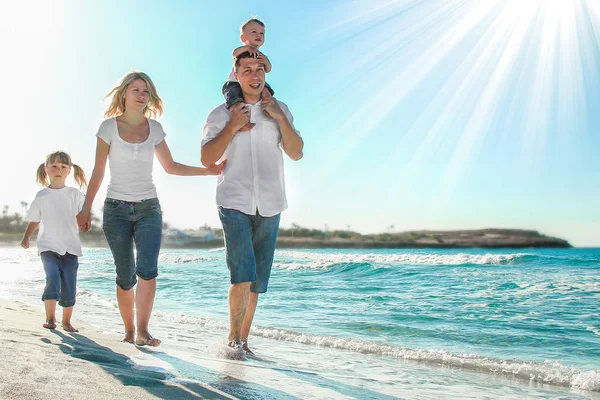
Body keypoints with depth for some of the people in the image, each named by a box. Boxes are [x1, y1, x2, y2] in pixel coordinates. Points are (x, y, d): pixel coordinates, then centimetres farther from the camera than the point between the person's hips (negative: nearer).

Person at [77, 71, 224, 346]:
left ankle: (142, 331, -14)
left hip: (149, 208, 2)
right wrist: (86, 208, 0)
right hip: (116, 209, -1)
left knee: (147, 269, -18)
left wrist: (207, 171, 4)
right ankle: (129, 331, 15)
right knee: (125, 276, 1)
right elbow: (98, 172, 2)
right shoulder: (109, 127, -1)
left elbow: (170, 166, 14)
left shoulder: (154, 128, 6)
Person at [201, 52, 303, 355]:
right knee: (243, 276, -16)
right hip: (234, 203, -3)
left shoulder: (279, 110, 13)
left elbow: (296, 153, 4)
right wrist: (233, 126, -9)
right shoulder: (222, 114, 7)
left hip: (269, 205, 3)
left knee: (257, 281, 6)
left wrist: (279, 118, -6)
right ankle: (234, 336, 3)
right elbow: (207, 159, -1)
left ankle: (243, 339, 19)